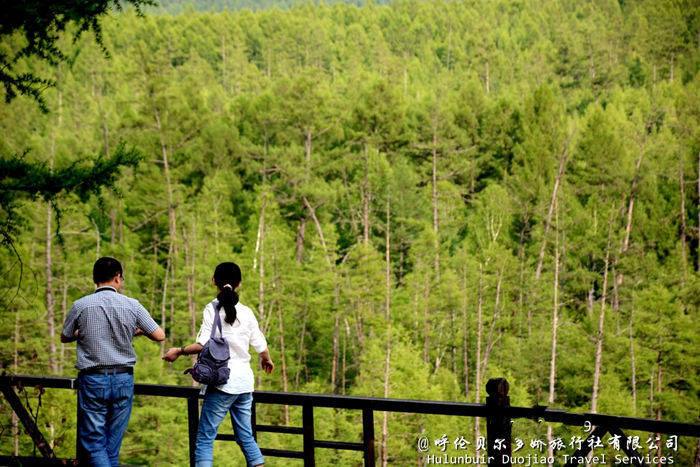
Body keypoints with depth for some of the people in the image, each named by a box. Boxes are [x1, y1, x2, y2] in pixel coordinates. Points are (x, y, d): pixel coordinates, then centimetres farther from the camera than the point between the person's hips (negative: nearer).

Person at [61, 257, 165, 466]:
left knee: (94, 444, 2)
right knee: (113, 445, 13)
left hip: (92, 380, -2)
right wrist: (138, 330, 23)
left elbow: (64, 337, 12)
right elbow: (159, 335, 3)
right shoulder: (132, 305, -3)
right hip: (123, 379, 2)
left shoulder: (80, 306, -4)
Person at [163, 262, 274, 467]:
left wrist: (179, 351, -3)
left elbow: (203, 345, -17)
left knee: (204, 437, -1)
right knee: (246, 436, 14)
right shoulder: (247, 312, 6)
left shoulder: (212, 309, -8)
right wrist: (267, 360, 31)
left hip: (222, 382, -5)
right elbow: (260, 346, 10)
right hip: (245, 381, 5)